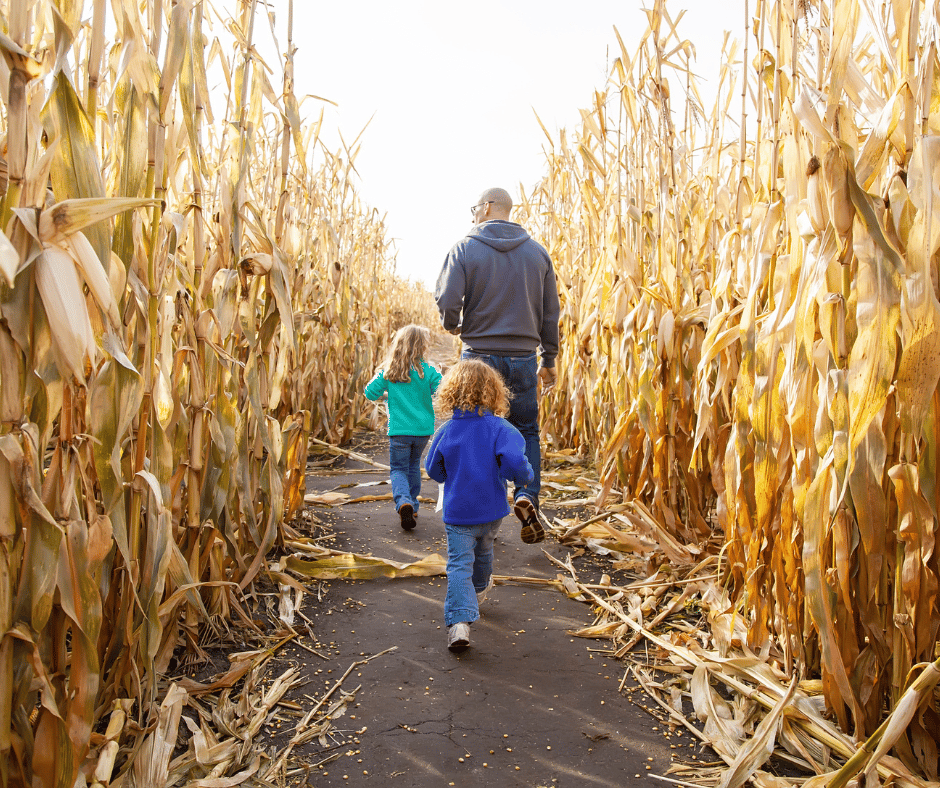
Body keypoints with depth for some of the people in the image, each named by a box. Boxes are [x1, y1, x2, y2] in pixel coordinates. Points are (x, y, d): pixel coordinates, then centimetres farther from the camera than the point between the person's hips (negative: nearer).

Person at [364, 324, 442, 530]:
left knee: (398, 469, 6)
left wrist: (378, 378, 19)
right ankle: (412, 504, 27)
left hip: (399, 430, -1)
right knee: (413, 465, 22)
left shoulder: (388, 371, -4)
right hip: (423, 429, 1)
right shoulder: (427, 370, -8)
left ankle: (403, 501, -20)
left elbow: (371, 393, 0)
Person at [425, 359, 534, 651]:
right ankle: (479, 589, 53)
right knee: (483, 550, 27)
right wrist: (524, 476, -4)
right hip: (491, 509, 1)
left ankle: (459, 620, -19)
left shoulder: (446, 431, -6)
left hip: (457, 511, -1)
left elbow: (433, 470, 4)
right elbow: (514, 461, -25)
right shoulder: (499, 427, -12)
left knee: (459, 564, -2)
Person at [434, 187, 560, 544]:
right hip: (523, 357, 2)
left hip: (480, 356, -2)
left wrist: (453, 325, 10)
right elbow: (550, 312, 7)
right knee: (526, 432, 14)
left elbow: (447, 300, -13)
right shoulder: (537, 252, 5)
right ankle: (527, 495, -8)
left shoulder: (465, 248, -4)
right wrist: (549, 359, 15)